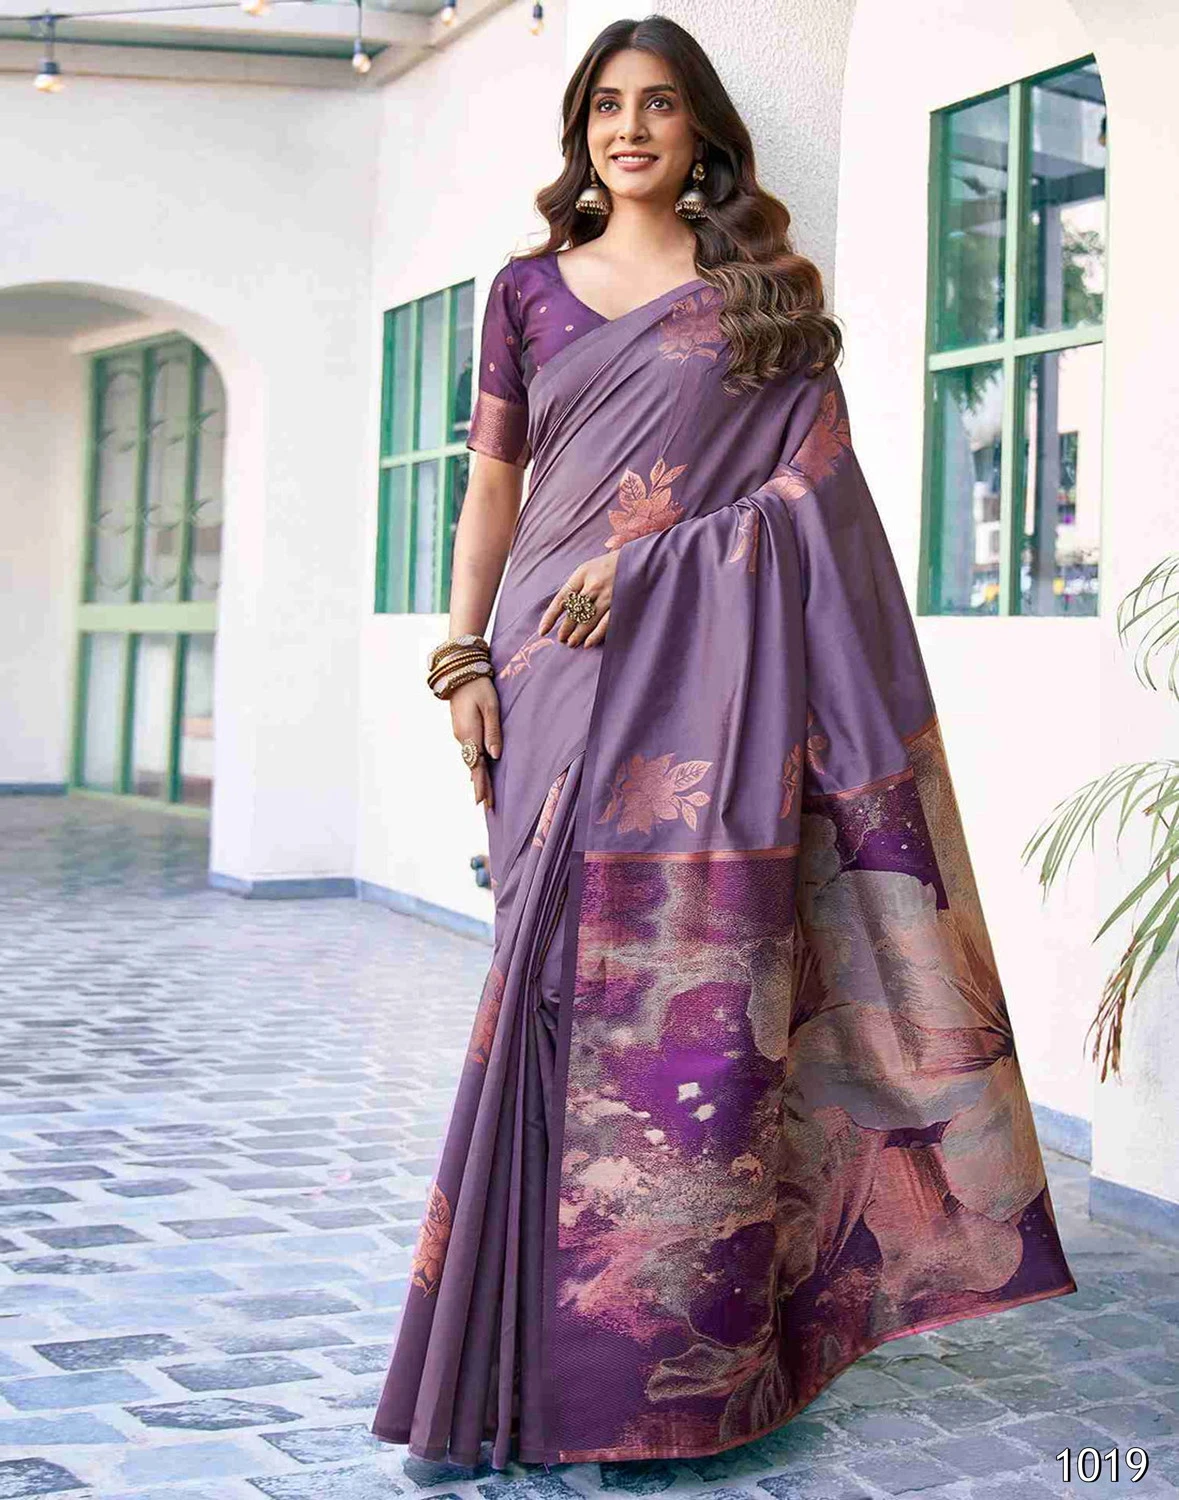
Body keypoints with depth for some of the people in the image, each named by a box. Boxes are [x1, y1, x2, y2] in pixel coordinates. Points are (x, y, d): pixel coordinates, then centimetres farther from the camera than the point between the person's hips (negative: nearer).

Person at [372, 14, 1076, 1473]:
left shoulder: (768, 293, 10)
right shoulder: (529, 290, 16)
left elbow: (817, 485, 1)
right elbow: (492, 488, 14)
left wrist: (643, 563, -10)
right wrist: (463, 661, 3)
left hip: (711, 668, -1)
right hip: (560, 676, 2)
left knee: (704, 985, -5)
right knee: (563, 987, -1)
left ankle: (690, 1342, 4)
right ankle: (555, 1340, 9)